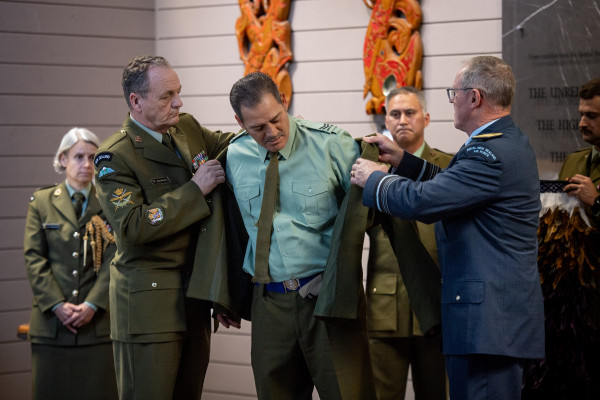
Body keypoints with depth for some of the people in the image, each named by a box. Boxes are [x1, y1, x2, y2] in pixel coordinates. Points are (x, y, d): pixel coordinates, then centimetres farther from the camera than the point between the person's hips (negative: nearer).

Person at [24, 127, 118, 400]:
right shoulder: (41, 202, 10)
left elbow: (113, 260, 0)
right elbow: (34, 258, 2)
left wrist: (92, 305, -12)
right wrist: (57, 305, -9)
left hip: (98, 320, 0)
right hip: (51, 321, 1)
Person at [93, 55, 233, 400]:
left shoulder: (188, 129, 10)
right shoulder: (115, 156, -11)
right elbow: (133, 226, -22)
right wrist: (195, 189, -18)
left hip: (194, 299, 7)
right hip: (149, 304, -7)